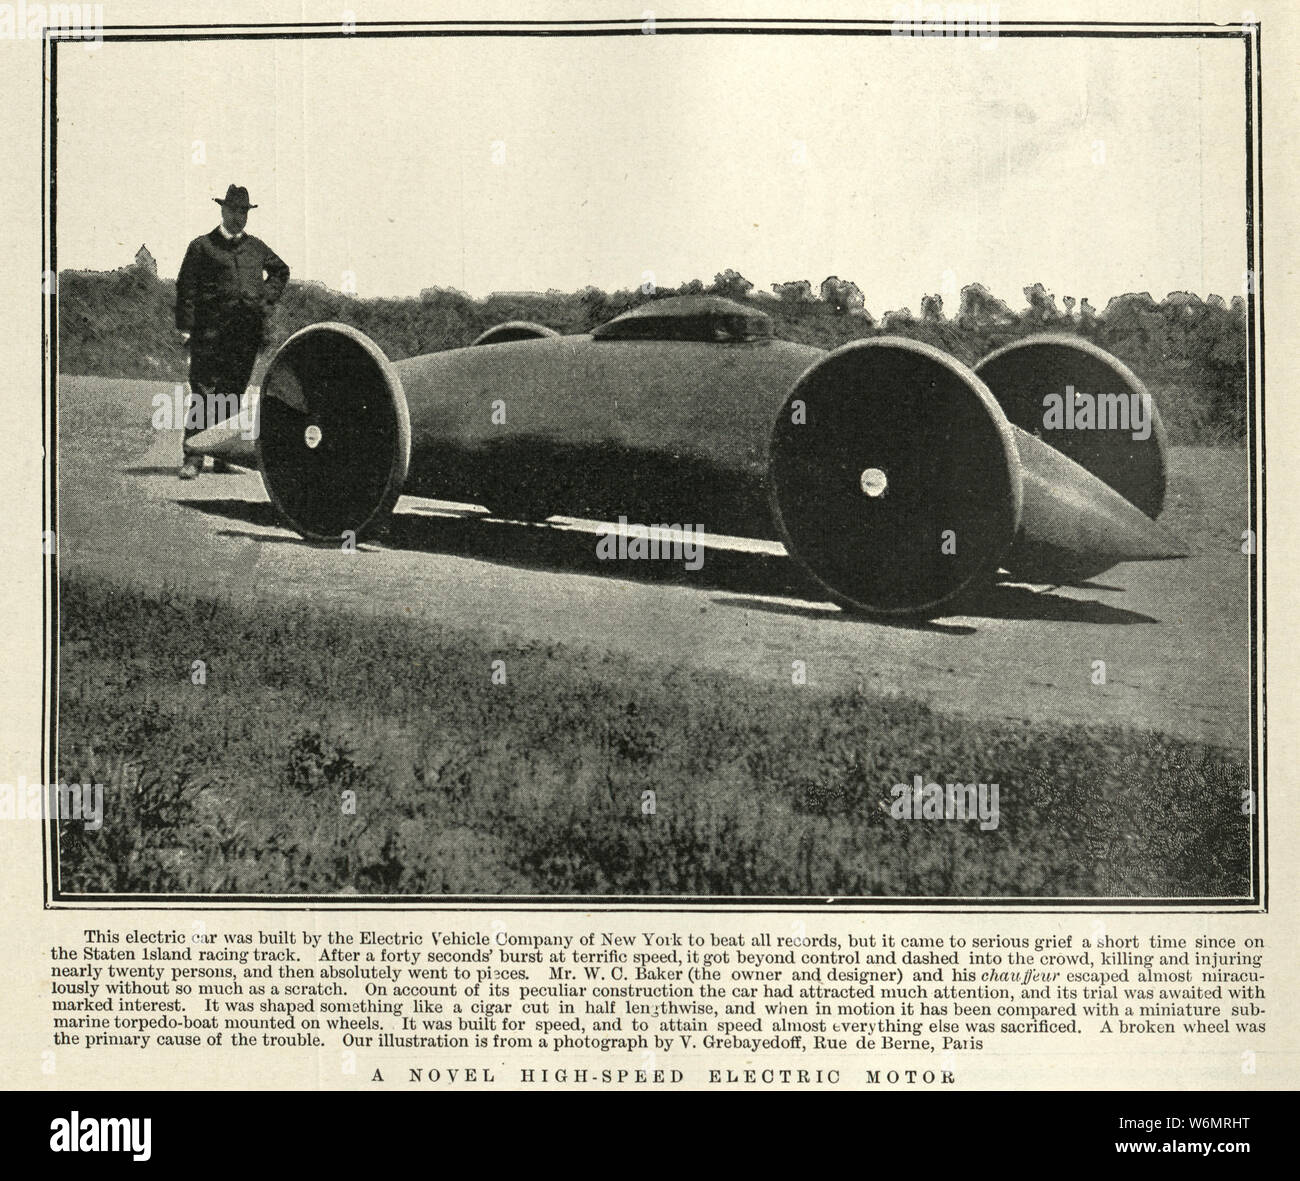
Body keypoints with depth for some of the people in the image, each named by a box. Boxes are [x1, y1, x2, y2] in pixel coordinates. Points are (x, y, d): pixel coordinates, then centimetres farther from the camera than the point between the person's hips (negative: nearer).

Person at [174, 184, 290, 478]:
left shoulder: (256, 248, 16)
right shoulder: (202, 247, 3)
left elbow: (281, 271, 34)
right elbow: (186, 288, 0)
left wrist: (267, 298, 18)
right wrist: (186, 327, -8)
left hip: (248, 332, 4)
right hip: (211, 330, -4)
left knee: (234, 394, 7)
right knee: (202, 393, -9)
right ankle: (192, 458, -8)